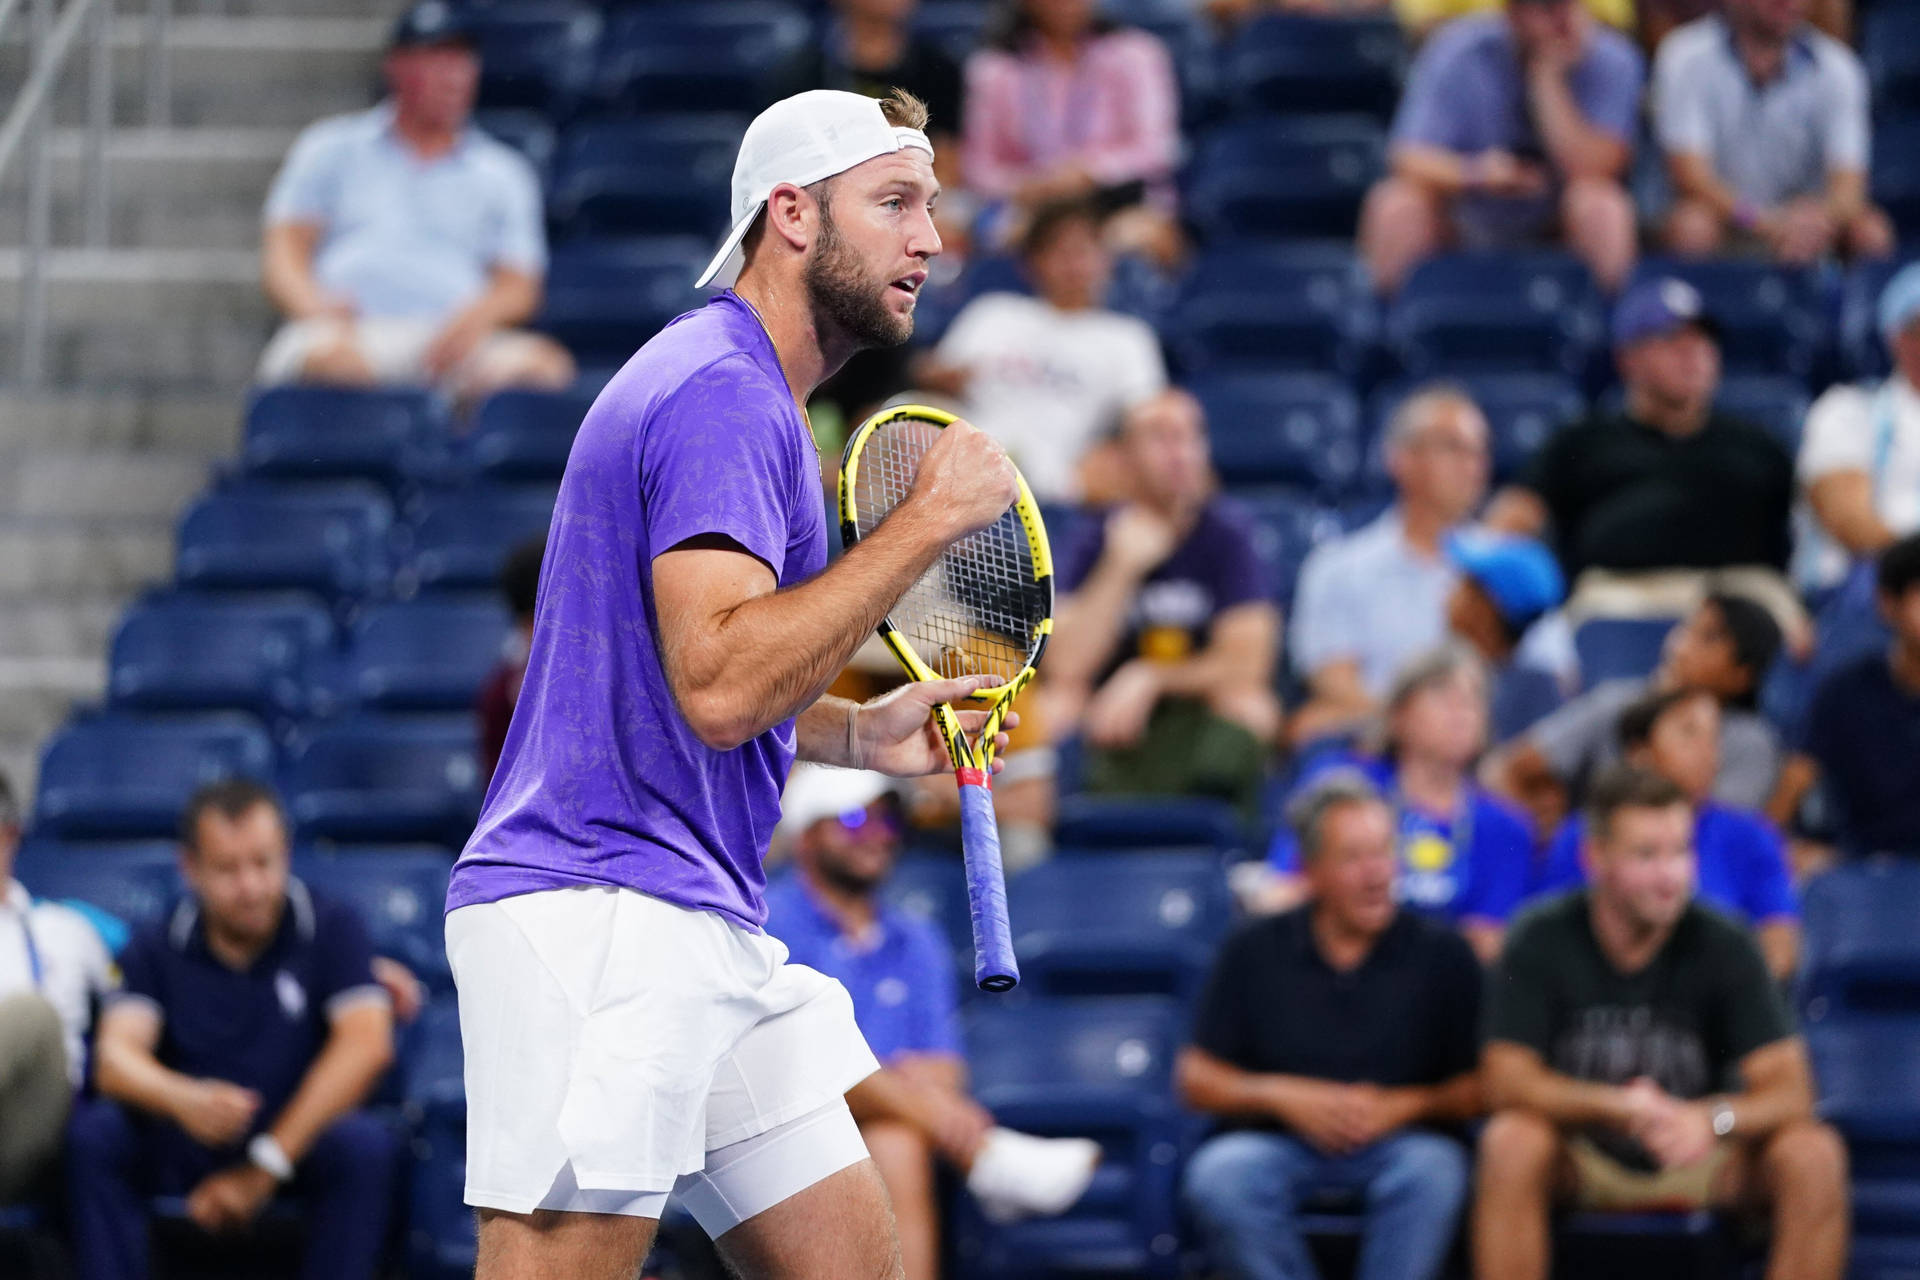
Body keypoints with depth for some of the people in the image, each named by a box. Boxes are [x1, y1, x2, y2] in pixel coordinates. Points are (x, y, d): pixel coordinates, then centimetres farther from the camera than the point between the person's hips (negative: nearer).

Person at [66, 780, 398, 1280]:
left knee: (365, 1144, -33)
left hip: (301, 1141, -1)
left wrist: (264, 1168, -20)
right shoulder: (158, 947, 4)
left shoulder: (332, 932, -1)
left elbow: (366, 1045, -14)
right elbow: (116, 1056, -10)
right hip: (185, 1145, 1)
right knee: (93, 1134, -27)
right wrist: (184, 1099, -37)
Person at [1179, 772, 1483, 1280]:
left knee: (1433, 1170, -34)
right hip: (1276, 1141, 1)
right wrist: (1282, 1096, -8)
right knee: (1217, 1177, -32)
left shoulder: (1442, 956, 4)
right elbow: (1196, 1077, 7)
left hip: (1398, 1145, 0)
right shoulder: (1254, 952, 7)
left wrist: (1408, 1105, -14)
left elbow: (1480, 1088, 2)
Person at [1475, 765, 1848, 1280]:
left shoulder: (1723, 946, -9)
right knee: (1511, 1142, -34)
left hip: (1698, 1157, 1)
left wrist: (1715, 1120, -37)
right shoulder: (1543, 943, -11)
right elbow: (1506, 1081, -18)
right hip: (1579, 1168, -1)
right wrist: (1617, 1107, -35)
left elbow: (1790, 1092, -15)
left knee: (1816, 1154, -26)